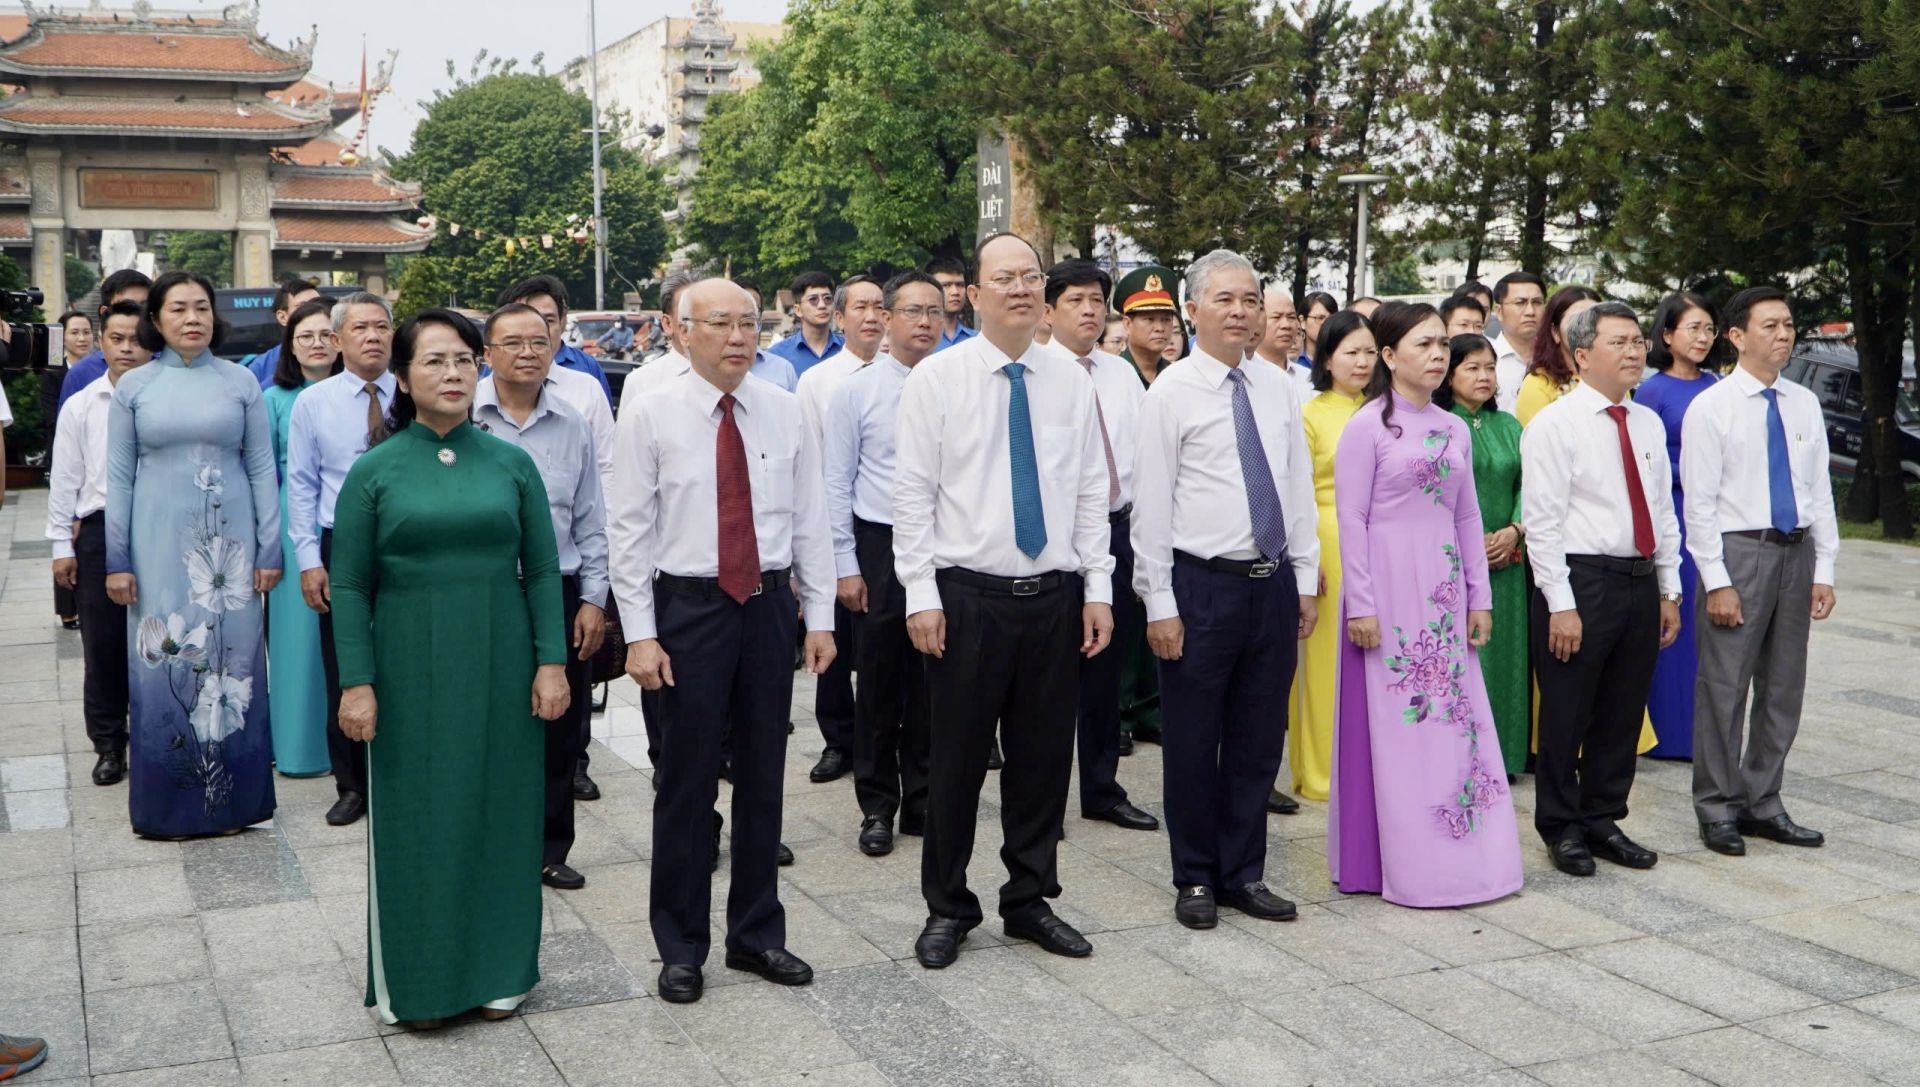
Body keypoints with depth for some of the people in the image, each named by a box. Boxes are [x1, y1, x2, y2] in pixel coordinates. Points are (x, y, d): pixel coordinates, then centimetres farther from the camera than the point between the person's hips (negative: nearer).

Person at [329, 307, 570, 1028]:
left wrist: (551, 662, -3)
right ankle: (418, 983, 19)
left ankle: (498, 971, 22)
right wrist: (356, 683, -8)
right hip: (411, 675, -1)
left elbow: (543, 570, 4)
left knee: (500, 812, 7)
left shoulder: (511, 463, 3)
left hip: (501, 671, 2)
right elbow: (350, 587, -2)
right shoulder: (374, 472, -1)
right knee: (417, 821, 5)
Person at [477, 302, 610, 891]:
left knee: (559, 732, 9)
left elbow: (591, 522, 10)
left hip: (558, 594, 3)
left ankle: (549, 850, 24)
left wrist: (593, 599, 5)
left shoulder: (572, 424, 7)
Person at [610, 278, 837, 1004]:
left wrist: (820, 617, 3)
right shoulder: (651, 416, -5)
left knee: (763, 776, 12)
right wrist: (640, 633, -10)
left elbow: (810, 520, 6)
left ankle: (756, 934, 27)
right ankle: (681, 947, 19)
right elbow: (630, 530, -5)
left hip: (770, 605, 3)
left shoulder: (785, 412, 4)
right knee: (686, 780, 4)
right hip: (689, 608, -3)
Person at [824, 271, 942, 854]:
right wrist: (846, 565, -5)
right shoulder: (856, 389, -3)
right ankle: (877, 805, 21)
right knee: (879, 683, 7)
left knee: (931, 683, 10)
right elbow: (836, 484, -1)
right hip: (880, 546, -1)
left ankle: (923, 799, 25)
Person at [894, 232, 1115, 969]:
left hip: (1054, 596, 3)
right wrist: (922, 594, -10)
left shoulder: (1070, 381, 6)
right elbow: (912, 493, -5)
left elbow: (1090, 491, 8)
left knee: (1045, 754, 11)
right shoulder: (936, 378, -4)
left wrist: (1098, 589, 3)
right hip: (967, 596, -3)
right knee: (958, 757, 5)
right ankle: (947, 907, 22)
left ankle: (1030, 900, 27)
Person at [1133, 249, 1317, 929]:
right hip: (1203, 585, -5)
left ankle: (1245, 874, 26)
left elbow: (1299, 489, 13)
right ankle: (1196, 879, 21)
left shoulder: (1279, 389, 9)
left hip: (1273, 584, 5)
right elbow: (1152, 505, -8)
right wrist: (1159, 604, -11)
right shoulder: (1171, 393, -6)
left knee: (1260, 740, 12)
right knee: (1193, 742, 5)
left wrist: (1305, 581, 9)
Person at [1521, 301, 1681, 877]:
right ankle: (1562, 829, 16)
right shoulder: (1554, 424, -8)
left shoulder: (1649, 424, 13)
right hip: (1581, 580, -6)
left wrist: (1669, 590, 12)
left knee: (1624, 714, 13)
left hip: (1641, 583, 6)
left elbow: (1663, 511, 16)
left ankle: (1603, 820, 26)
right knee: (1566, 715, 2)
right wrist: (1561, 604, -17)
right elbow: (1542, 521, -13)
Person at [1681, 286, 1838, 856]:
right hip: (1738, 552, -5)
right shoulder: (1710, 408, -5)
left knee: (1783, 687, 11)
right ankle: (1718, 809, 10)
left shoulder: (1805, 405, 10)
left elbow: (1820, 492, 11)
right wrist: (1717, 581, -13)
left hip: (1796, 552, 5)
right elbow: (1699, 503, -8)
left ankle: (1762, 803, 22)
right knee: (1724, 688, -2)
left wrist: (1824, 570, 5)